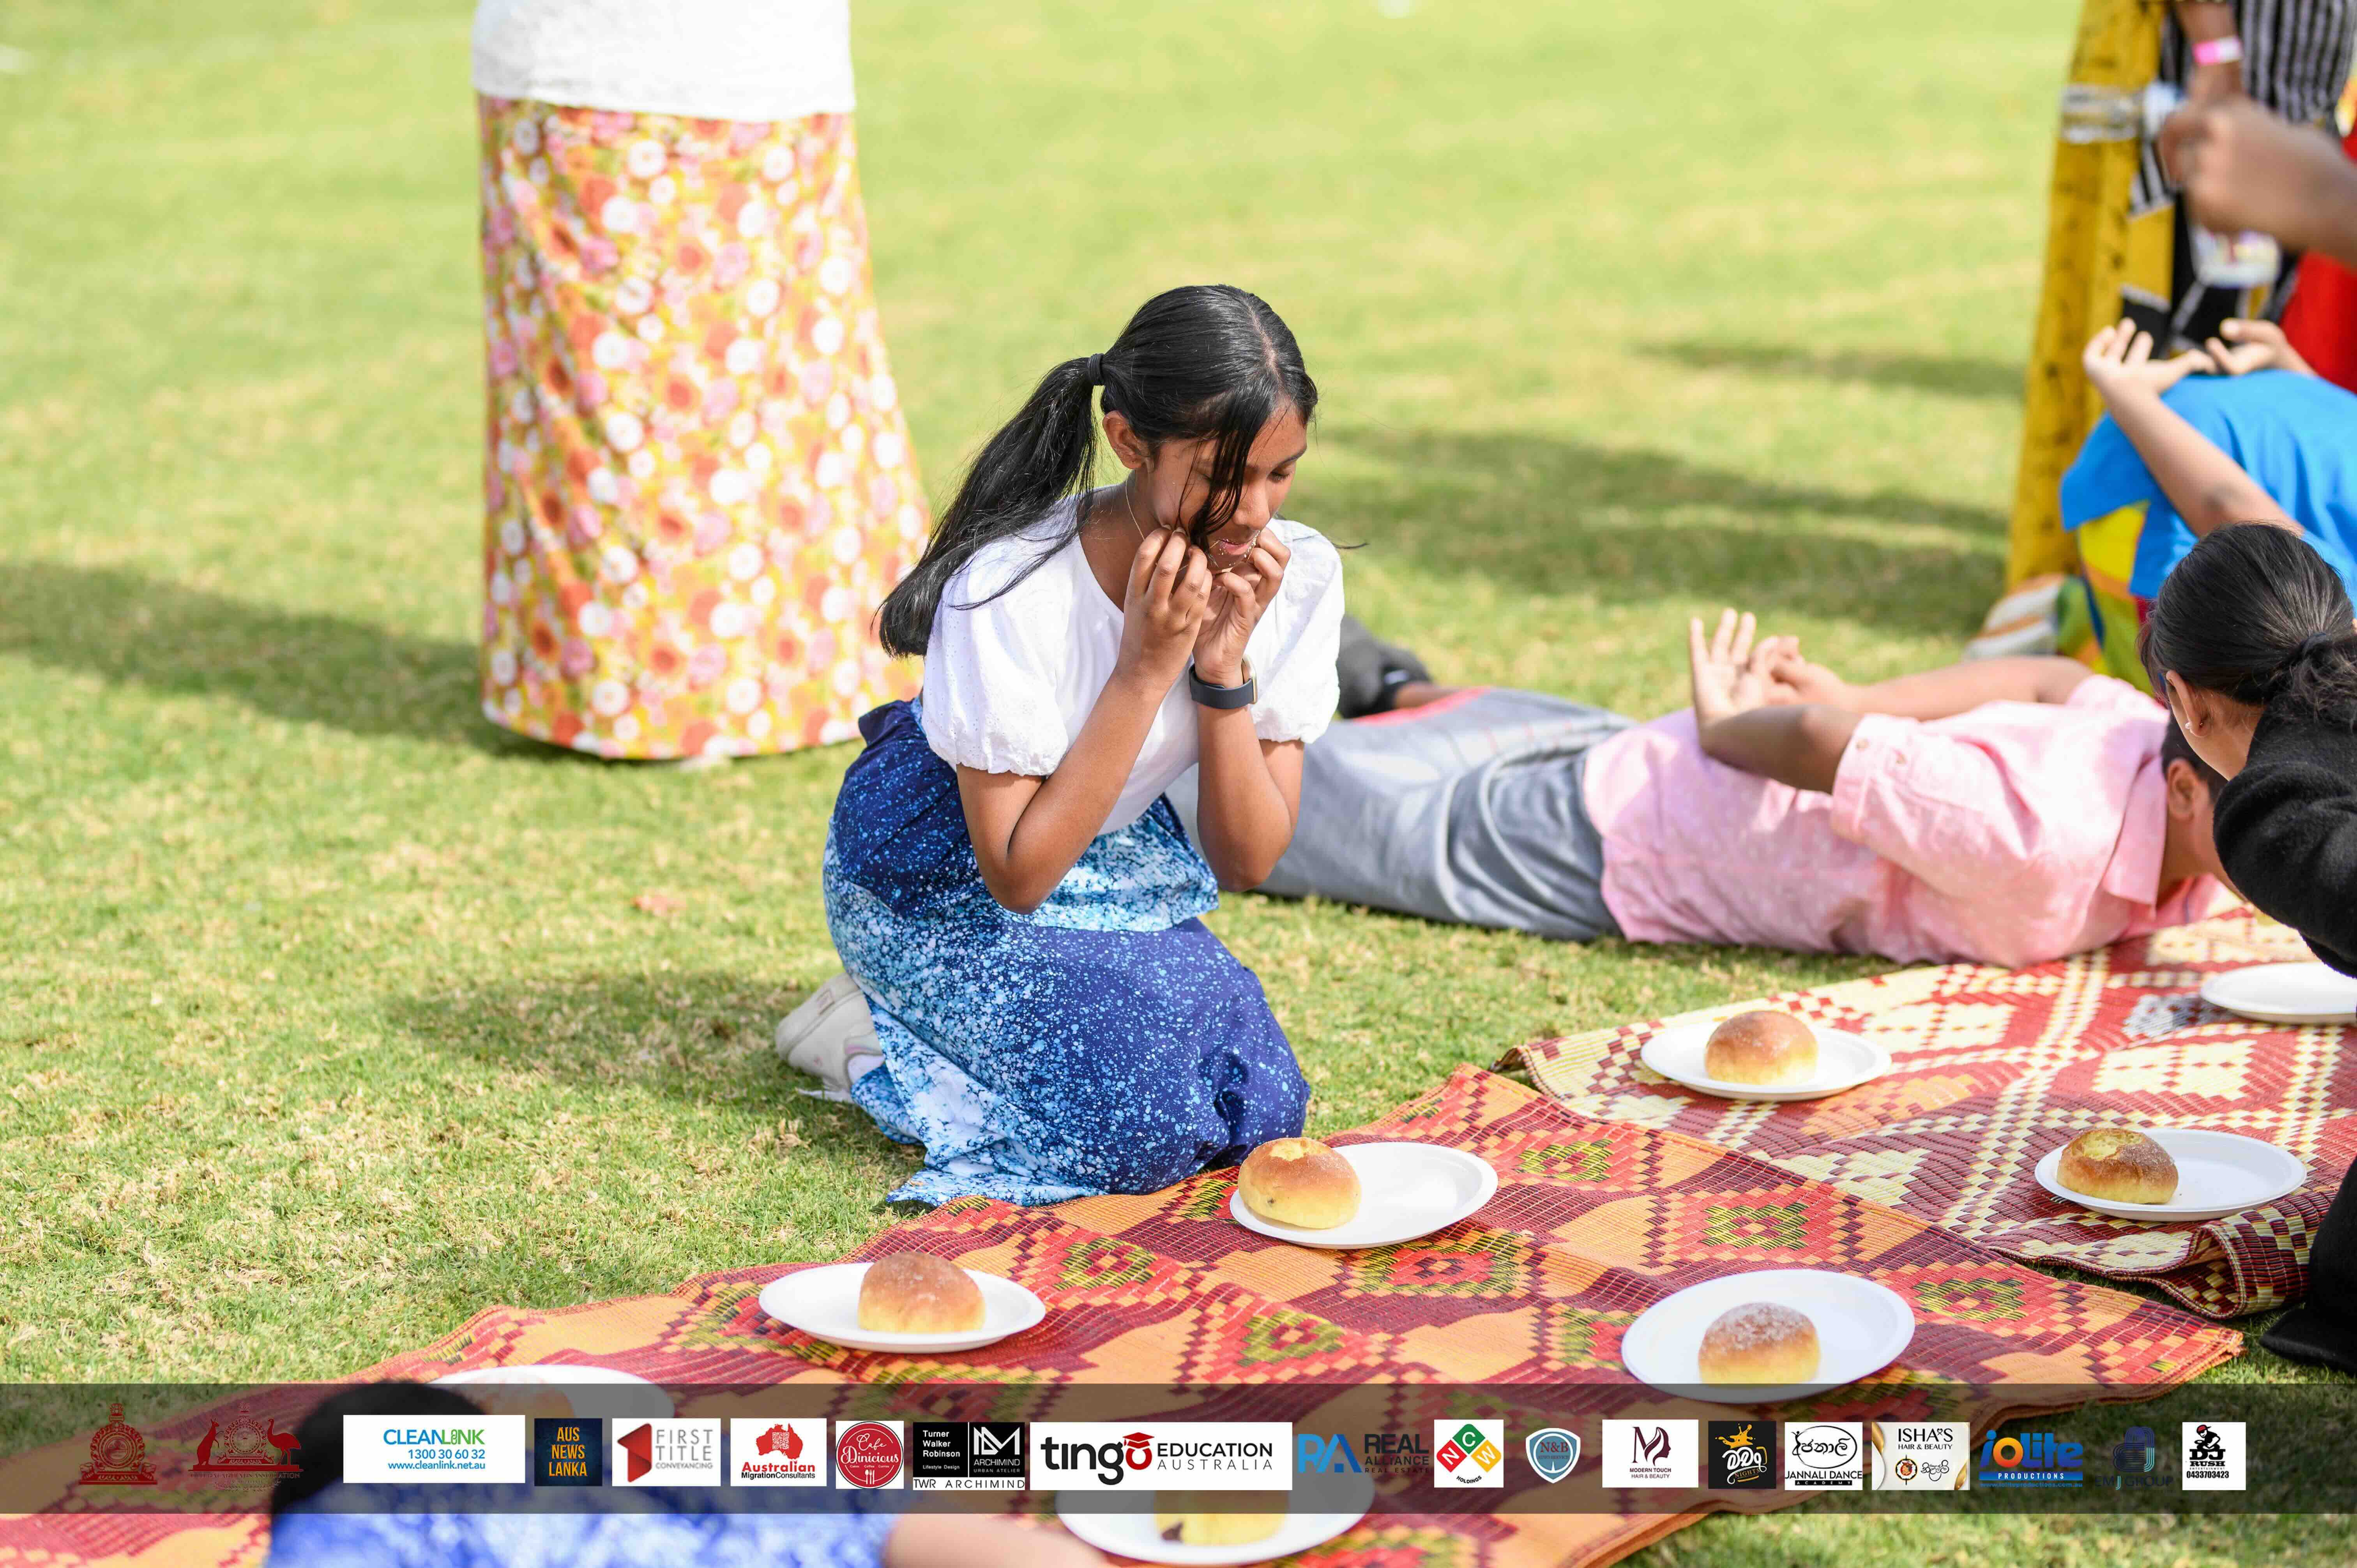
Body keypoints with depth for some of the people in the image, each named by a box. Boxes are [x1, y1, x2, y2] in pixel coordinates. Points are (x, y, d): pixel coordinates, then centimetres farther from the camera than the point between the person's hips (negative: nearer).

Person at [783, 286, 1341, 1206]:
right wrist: (1147, 666, -33)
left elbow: (1246, 861, -13)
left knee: (1259, 1106, -12)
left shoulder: (1298, 573, -16)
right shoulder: (1013, 588, -31)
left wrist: (1226, 665, -28)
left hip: (1119, 855, 6)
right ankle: (870, 1035, 2)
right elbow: (1019, 874, -26)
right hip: (946, 873, -6)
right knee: (1151, 1125, -24)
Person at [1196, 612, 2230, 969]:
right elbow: (1817, 740, -33)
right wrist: (1726, 726, -12)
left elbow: (2065, 682, 7)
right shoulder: (2039, 840, -37)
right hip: (1614, 839, -6)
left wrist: (1863, 704, 1)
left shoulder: (2151, 740, -12)